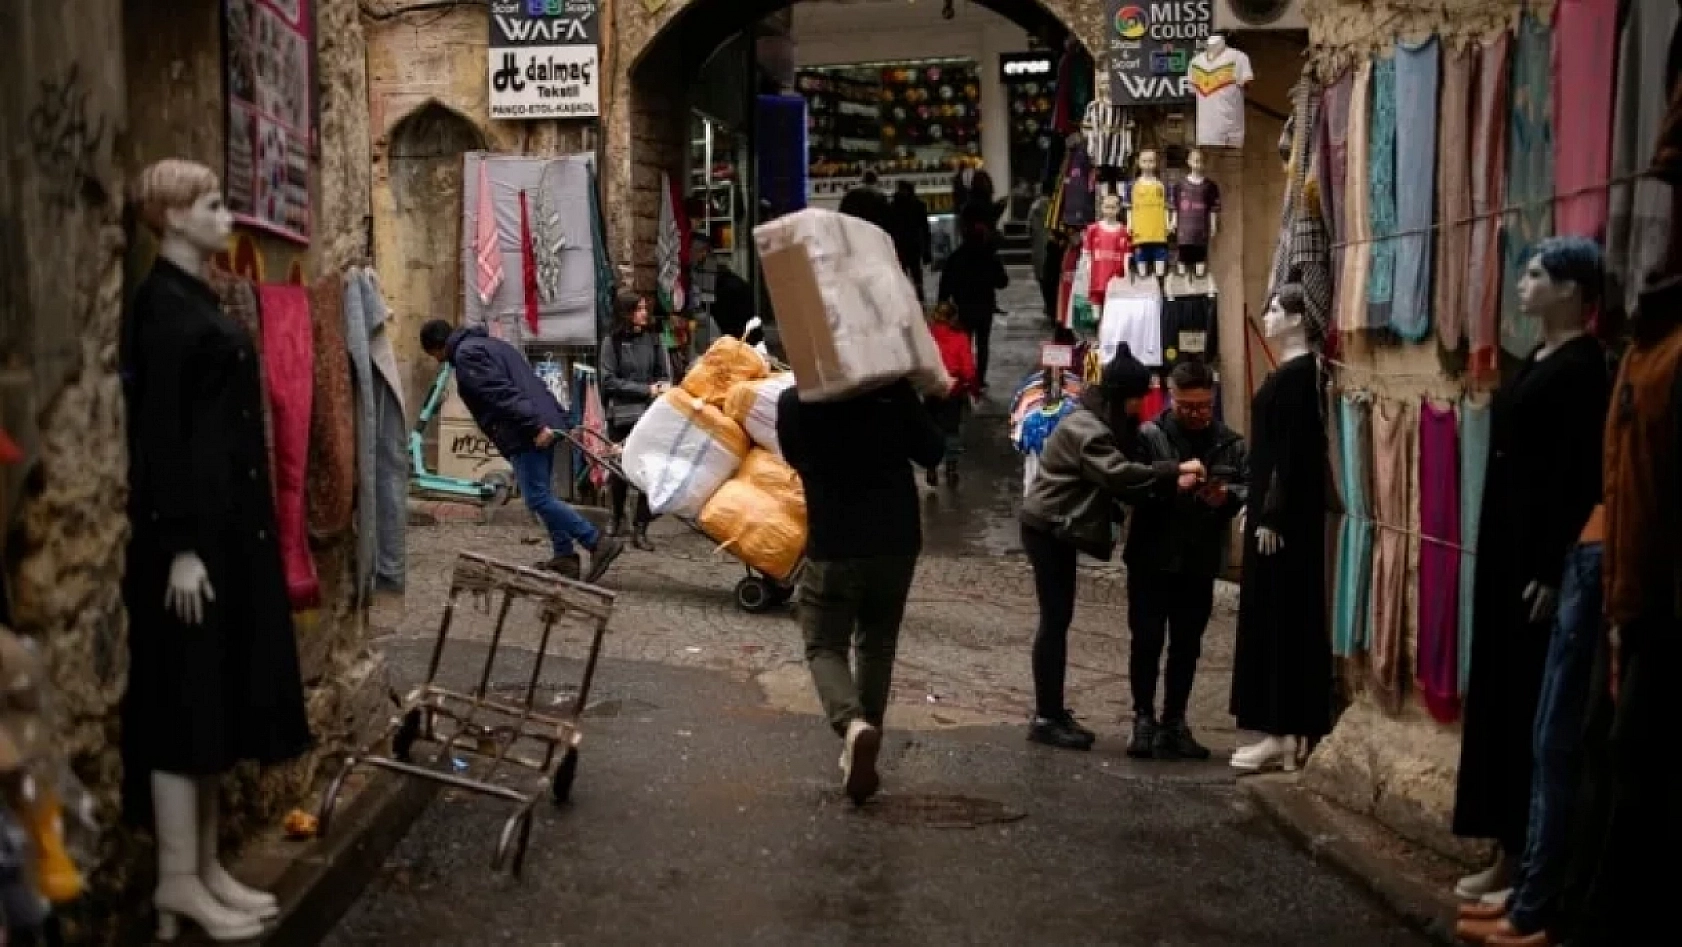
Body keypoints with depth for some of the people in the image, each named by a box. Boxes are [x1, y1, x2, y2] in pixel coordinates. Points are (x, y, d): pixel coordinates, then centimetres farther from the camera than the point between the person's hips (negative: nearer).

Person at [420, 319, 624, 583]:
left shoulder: (466, 354, -5)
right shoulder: (489, 344, 27)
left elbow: (502, 392, -18)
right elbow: (531, 383, 24)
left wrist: (533, 426, -25)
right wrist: (556, 419, 20)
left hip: (527, 434, -10)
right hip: (545, 425, 10)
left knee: (537, 498, -9)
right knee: (542, 496, 16)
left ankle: (598, 543, -12)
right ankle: (565, 557, 16)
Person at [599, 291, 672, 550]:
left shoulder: (652, 339, 7)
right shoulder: (612, 342, -1)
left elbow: (664, 372, 13)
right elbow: (610, 381, -7)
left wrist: (665, 385, -10)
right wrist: (646, 390, -12)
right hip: (622, 415, -1)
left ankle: (640, 529, 0)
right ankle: (618, 517, 34)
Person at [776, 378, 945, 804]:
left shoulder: (793, 403, -9)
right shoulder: (895, 392, -9)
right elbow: (931, 453, 3)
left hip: (832, 546, -2)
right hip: (897, 541, 2)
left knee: (825, 646, 6)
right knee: (877, 645, 18)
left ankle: (853, 724, -20)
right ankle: (867, 734, 21)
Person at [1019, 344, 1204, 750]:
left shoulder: (1105, 425, 11)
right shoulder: (1085, 428, -20)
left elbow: (1117, 481, 3)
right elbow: (1118, 473, -33)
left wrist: (1169, 483, -12)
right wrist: (1175, 472, -32)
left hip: (1058, 530, 10)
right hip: (1048, 530, -10)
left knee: (1057, 619, 11)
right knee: (1055, 620, -7)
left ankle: (1052, 712, 17)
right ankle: (1046, 718, -3)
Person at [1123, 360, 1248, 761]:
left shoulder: (1230, 443, 3)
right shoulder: (1149, 436, -8)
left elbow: (1248, 488, 1)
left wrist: (1228, 495, -20)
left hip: (1200, 562, 3)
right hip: (1152, 558, -3)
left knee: (1187, 645, 11)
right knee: (1147, 641, 3)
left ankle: (1174, 722, 23)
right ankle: (1144, 719, 16)